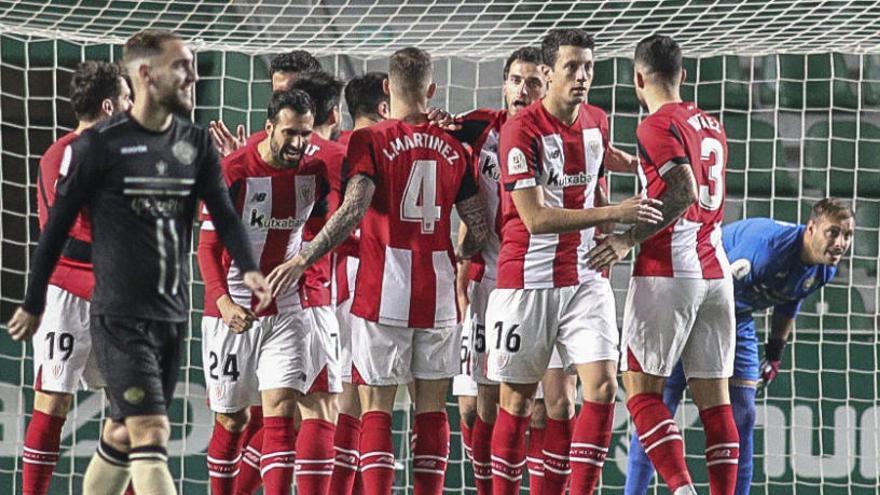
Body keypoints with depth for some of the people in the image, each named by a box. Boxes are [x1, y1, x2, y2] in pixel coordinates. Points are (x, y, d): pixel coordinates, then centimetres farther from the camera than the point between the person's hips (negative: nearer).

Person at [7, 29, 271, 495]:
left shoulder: (196, 144, 9)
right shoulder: (98, 145, -8)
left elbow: (224, 213, 3)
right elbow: (57, 226, -2)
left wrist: (248, 268, -16)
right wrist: (33, 304, 3)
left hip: (173, 314, 6)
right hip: (120, 317, -6)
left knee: (123, 436, 13)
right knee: (151, 435, -14)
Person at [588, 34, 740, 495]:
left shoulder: (658, 125, -8)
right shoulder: (712, 126, 16)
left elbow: (683, 193, -20)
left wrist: (629, 238, -19)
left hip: (667, 271, -7)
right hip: (715, 272, 7)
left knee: (642, 389, -2)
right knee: (714, 396, 5)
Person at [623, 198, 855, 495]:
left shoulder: (825, 269, -6)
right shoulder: (768, 243, -33)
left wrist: (774, 355, 18)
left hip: (738, 320, 7)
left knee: (742, 415, 0)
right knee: (661, 406, -10)